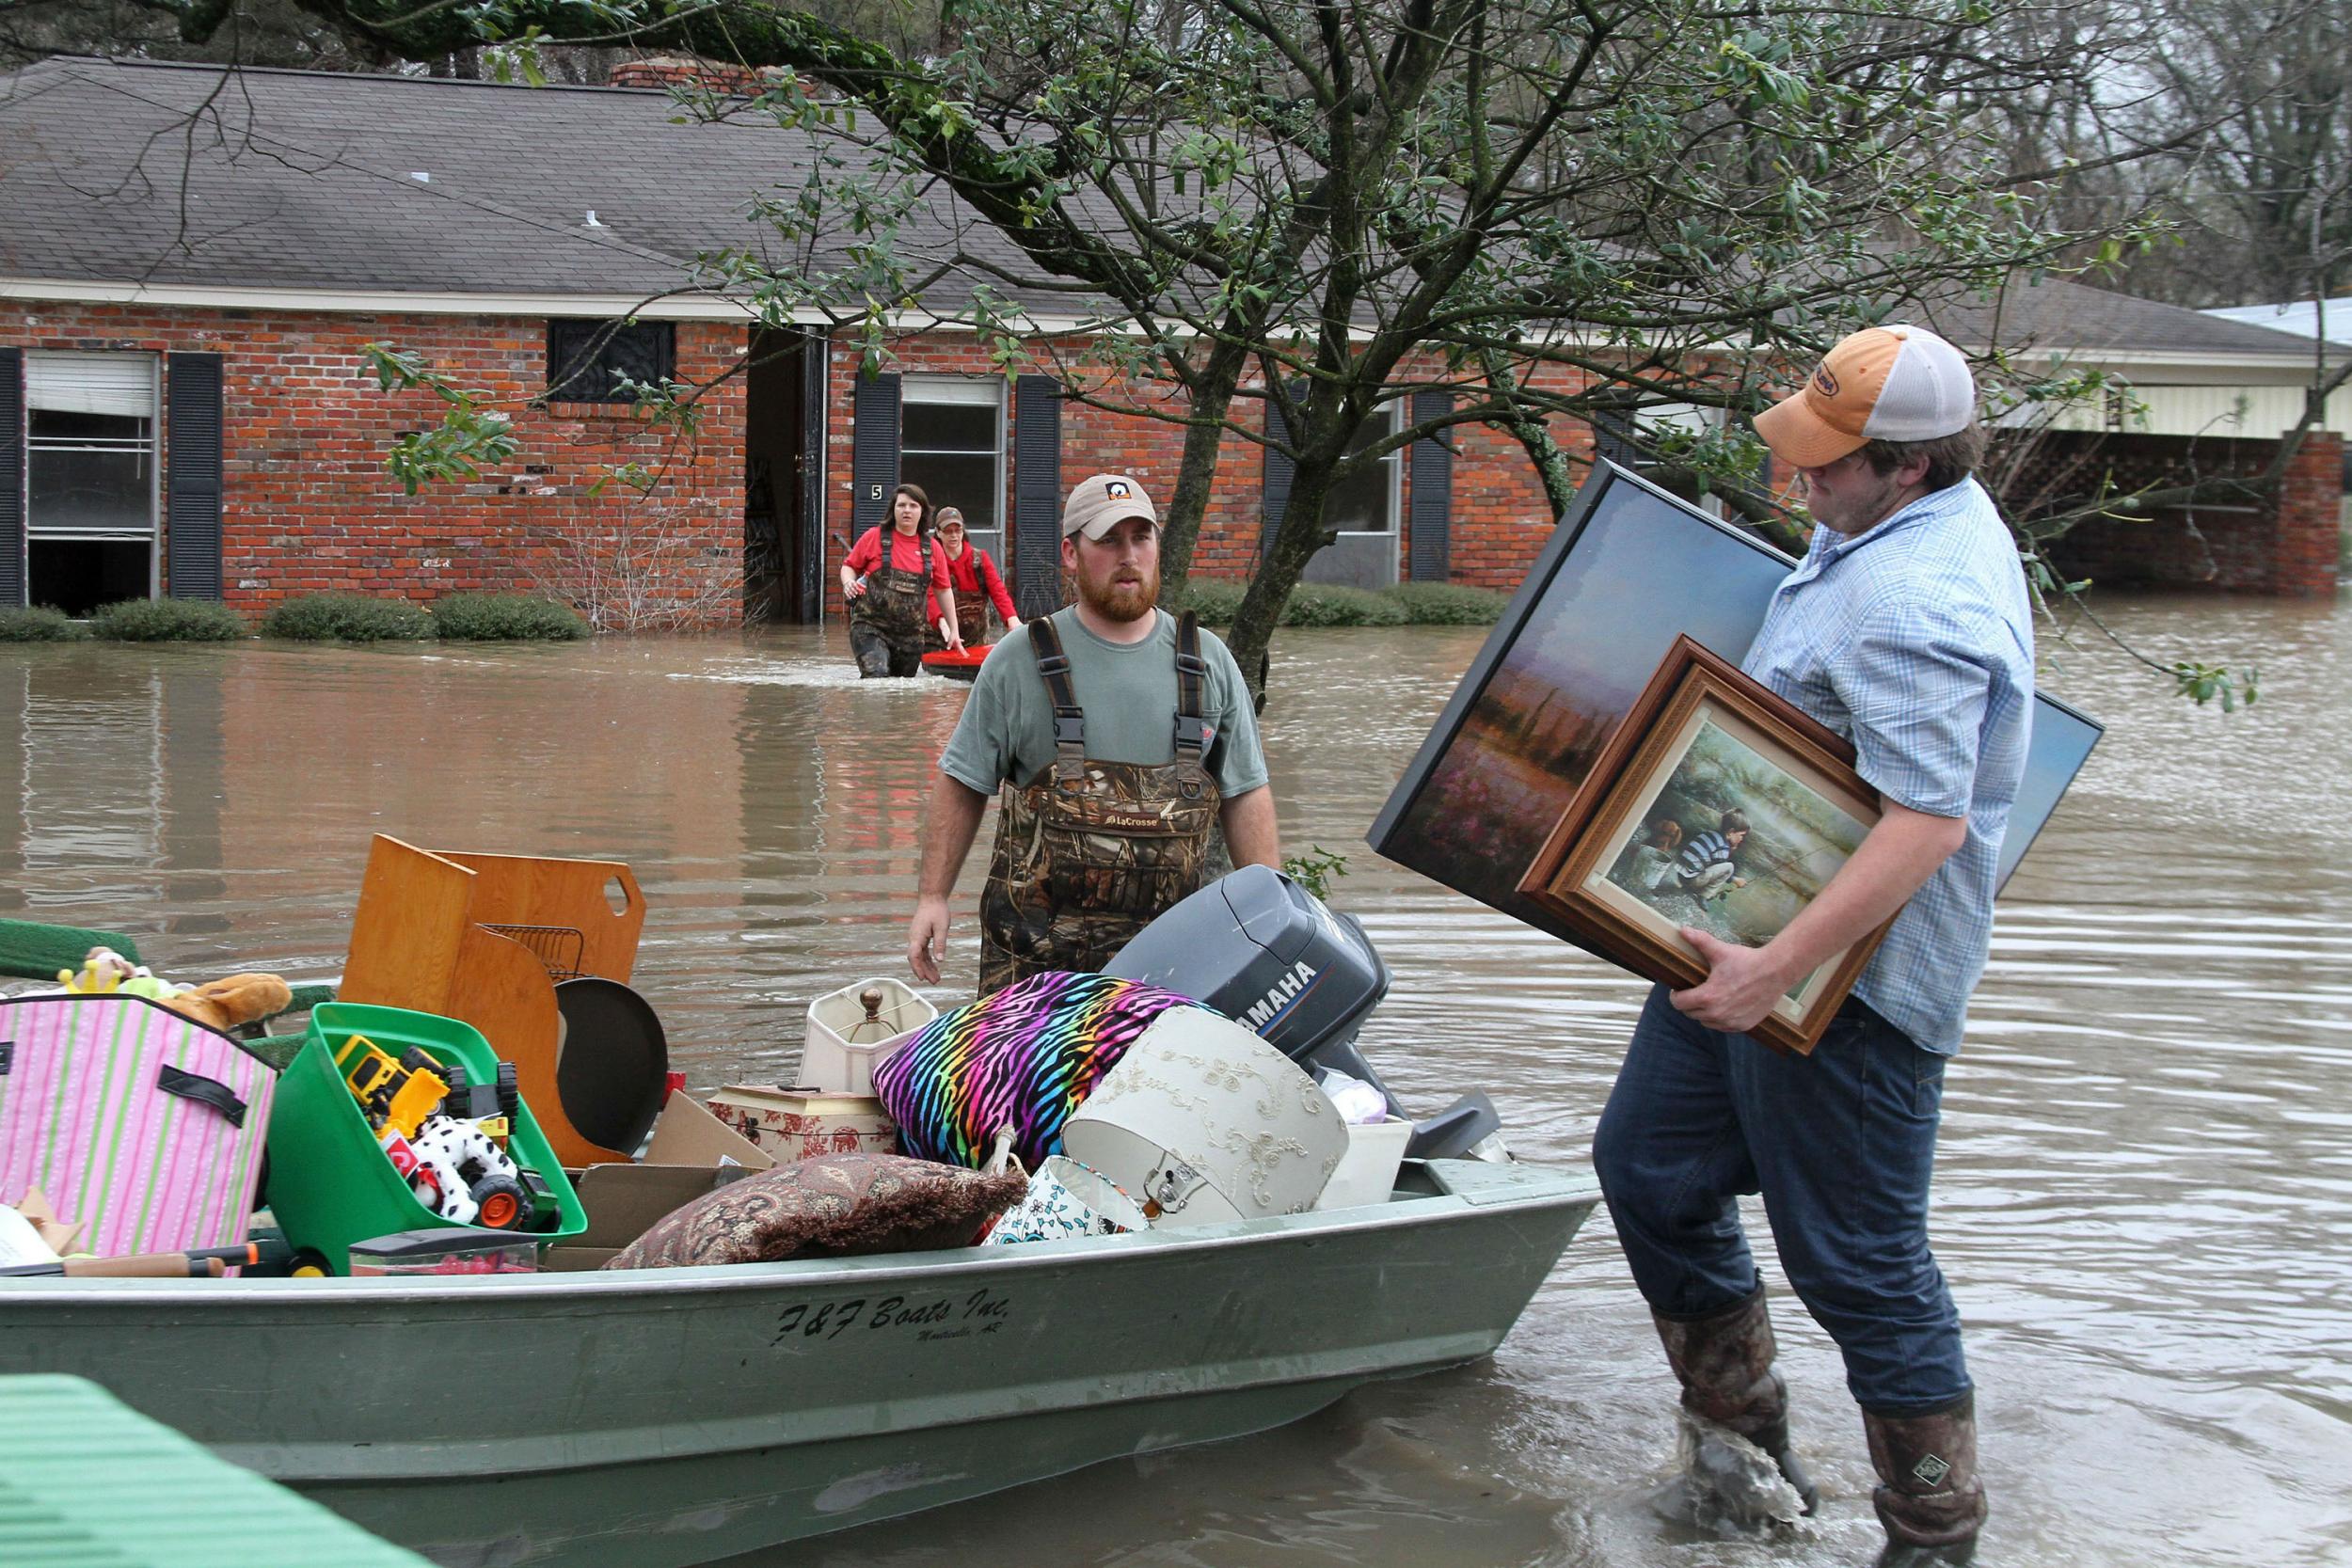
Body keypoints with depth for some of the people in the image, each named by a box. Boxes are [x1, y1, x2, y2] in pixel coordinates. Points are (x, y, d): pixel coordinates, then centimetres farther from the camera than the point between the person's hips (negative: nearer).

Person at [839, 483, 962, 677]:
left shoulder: (931, 549, 8)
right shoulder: (874, 537, 1)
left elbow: (943, 590, 16)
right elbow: (849, 566, 10)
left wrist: (953, 630, 18)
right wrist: (848, 582, -14)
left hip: (910, 635, 4)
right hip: (870, 627, -4)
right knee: (876, 677, -26)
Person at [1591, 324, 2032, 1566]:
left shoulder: (1914, 603, -27)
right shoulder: (1914, 522, 7)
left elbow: (1928, 822, -34)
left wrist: (1777, 969, -34)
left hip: (1849, 972, -11)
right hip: (1749, 926, 11)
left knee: (1857, 1259, -1)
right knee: (1648, 1168, 17)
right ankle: (1746, 1450, 30)